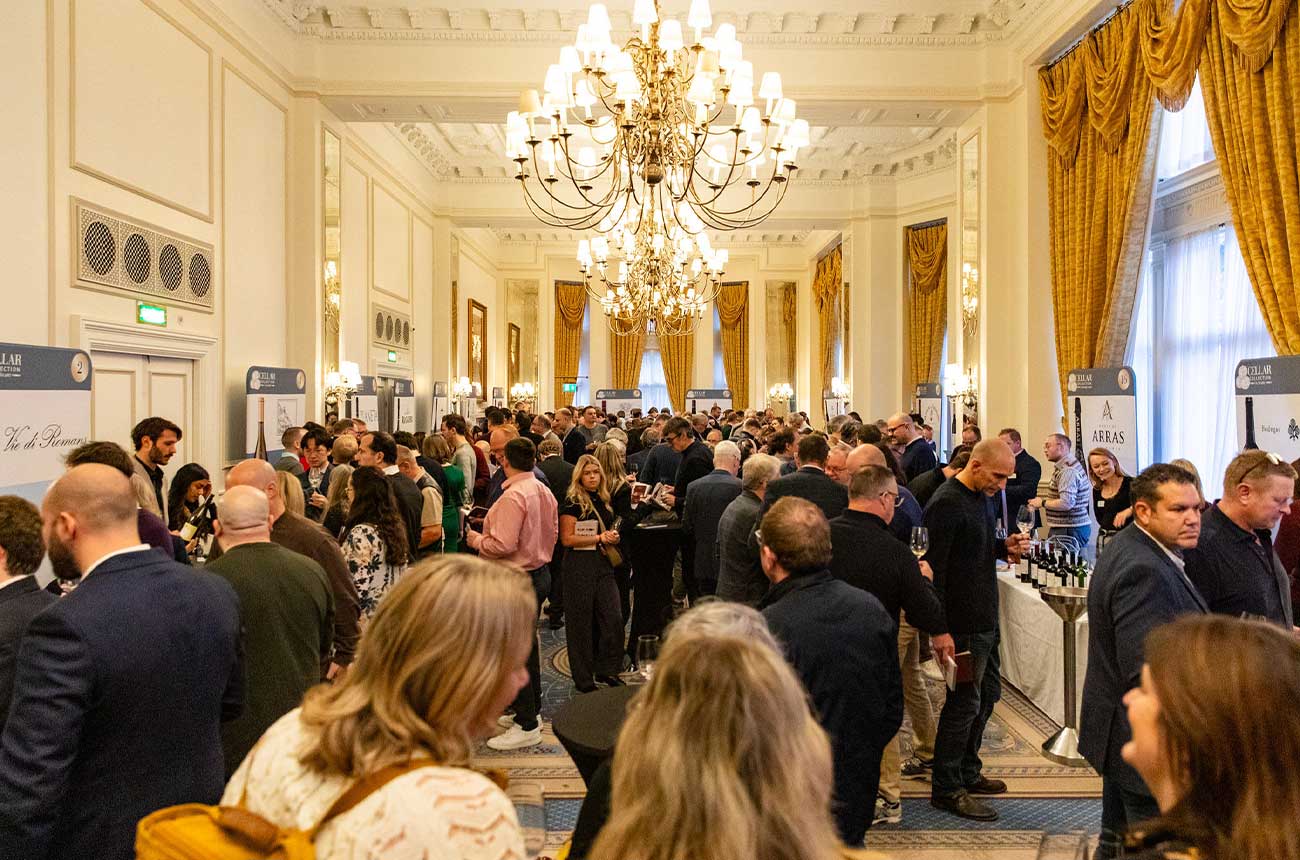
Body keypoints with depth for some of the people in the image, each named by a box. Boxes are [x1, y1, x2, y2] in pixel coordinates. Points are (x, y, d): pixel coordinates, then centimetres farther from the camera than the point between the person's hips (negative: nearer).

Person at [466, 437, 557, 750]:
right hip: (540, 572, 10)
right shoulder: (544, 492, 6)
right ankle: (532, 710, 34)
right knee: (528, 644, 21)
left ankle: (527, 726, 7)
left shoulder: (512, 496, -21)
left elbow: (502, 546, -25)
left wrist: (476, 540, -8)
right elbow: (552, 534, 13)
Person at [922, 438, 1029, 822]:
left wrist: (1004, 547, 3)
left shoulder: (983, 497, 11)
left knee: (988, 692, 19)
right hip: (962, 622, -10)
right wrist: (939, 630, -24)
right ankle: (946, 789, 12)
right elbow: (933, 568, -22)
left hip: (985, 618, 10)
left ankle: (967, 772, 34)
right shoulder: (946, 503, -19)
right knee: (965, 701, -1)